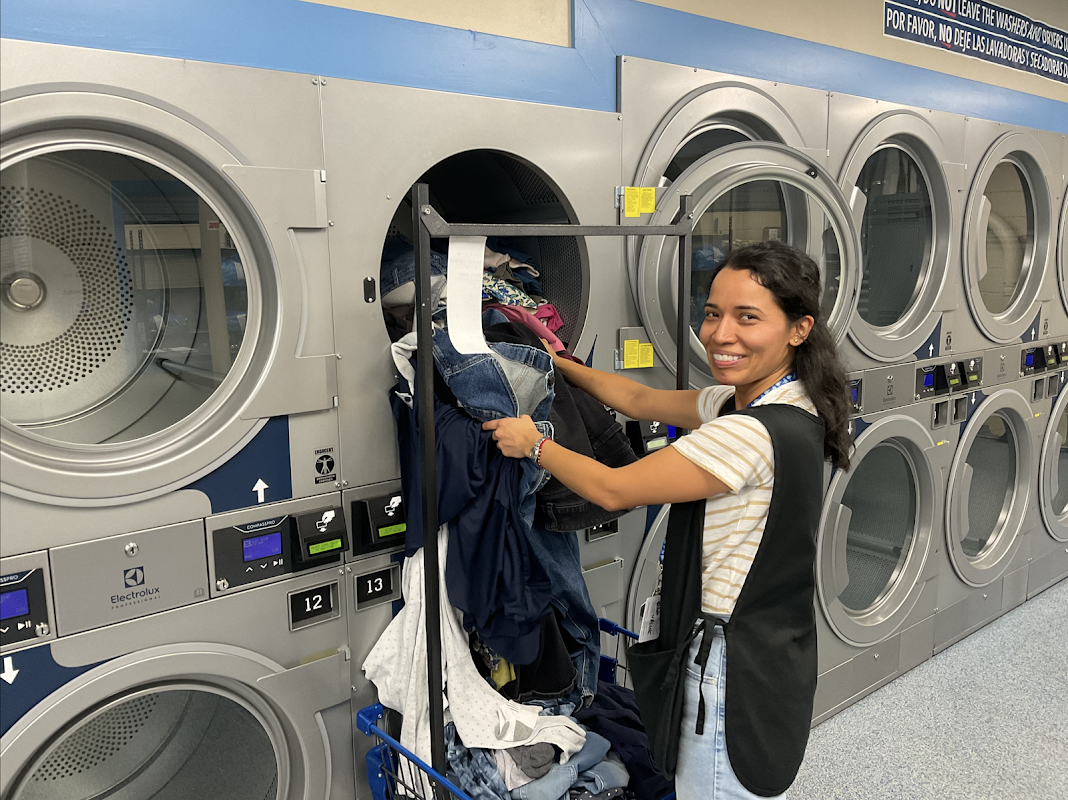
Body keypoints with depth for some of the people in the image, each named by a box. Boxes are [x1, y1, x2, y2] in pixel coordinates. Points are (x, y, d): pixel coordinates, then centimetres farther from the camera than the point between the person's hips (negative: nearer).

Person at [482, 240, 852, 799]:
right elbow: (640, 401, 13)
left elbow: (612, 490, -22)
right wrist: (552, 360, 17)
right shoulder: (739, 402, 3)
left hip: (736, 666, -10)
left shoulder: (751, 433, -28)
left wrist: (534, 443, -6)